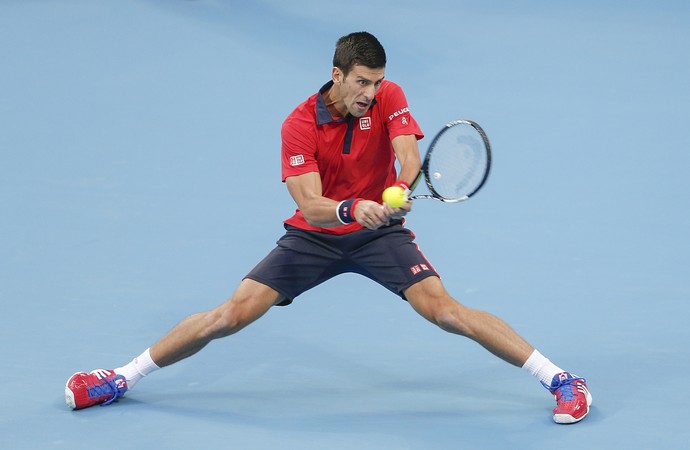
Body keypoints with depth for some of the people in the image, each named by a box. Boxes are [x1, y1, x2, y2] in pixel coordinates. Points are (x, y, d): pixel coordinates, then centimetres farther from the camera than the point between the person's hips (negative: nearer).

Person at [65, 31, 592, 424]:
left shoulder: (388, 98, -14)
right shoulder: (300, 125, -19)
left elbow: (410, 157, -28)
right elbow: (310, 206, -27)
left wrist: (400, 191, -52)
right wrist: (354, 209, -49)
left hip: (379, 231, 0)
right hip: (315, 234, 0)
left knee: (446, 310, -19)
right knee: (230, 315, -9)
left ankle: (560, 380, -14)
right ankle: (122, 378, 3)